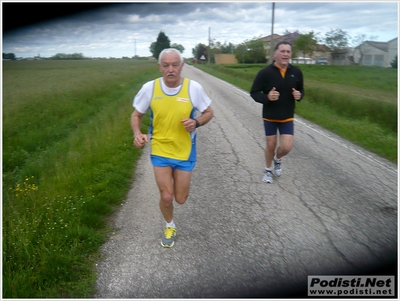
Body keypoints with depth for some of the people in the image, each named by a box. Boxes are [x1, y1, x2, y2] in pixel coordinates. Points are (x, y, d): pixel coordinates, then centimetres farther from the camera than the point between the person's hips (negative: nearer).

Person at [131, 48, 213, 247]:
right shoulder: (149, 88, -11)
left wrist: (196, 122, -22)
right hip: (160, 151, 0)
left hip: (185, 152, 0)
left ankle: (177, 181, 48)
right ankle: (170, 226, 34)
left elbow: (208, 113, 0)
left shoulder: (194, 88, -13)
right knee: (166, 197, 0)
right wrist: (137, 133, -20)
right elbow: (136, 115, 2)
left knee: (180, 199, 10)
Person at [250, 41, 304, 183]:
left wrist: (299, 95, -12)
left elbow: (301, 89, 11)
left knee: (286, 147, -4)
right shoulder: (265, 72, -14)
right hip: (270, 117, -2)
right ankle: (268, 170, 35)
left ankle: (277, 159, 32)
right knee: (271, 145, 9)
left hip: (287, 117, 2)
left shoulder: (296, 72, -3)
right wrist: (267, 97, -28)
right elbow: (254, 93, -10)